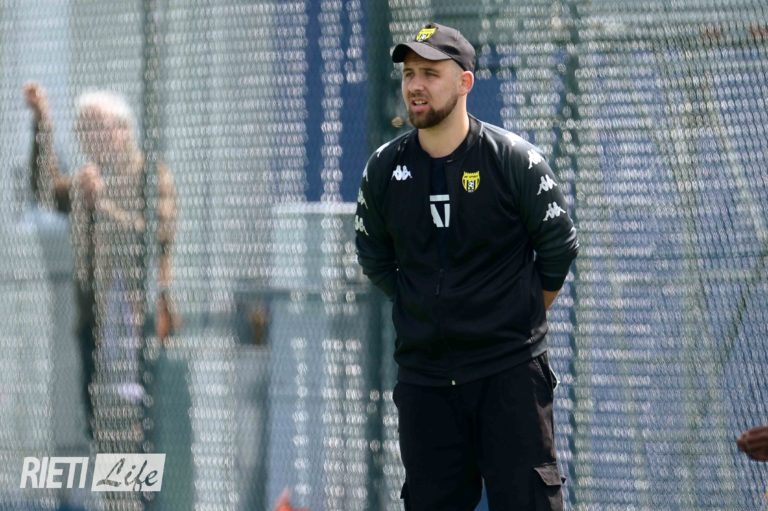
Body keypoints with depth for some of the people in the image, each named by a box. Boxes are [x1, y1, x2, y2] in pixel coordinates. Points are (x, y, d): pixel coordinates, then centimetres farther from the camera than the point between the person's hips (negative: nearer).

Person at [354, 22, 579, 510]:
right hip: (423, 373, 4)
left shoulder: (514, 159, -8)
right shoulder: (384, 168, 2)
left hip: (510, 372, -4)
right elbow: (376, 259, 17)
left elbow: (559, 249, 3)